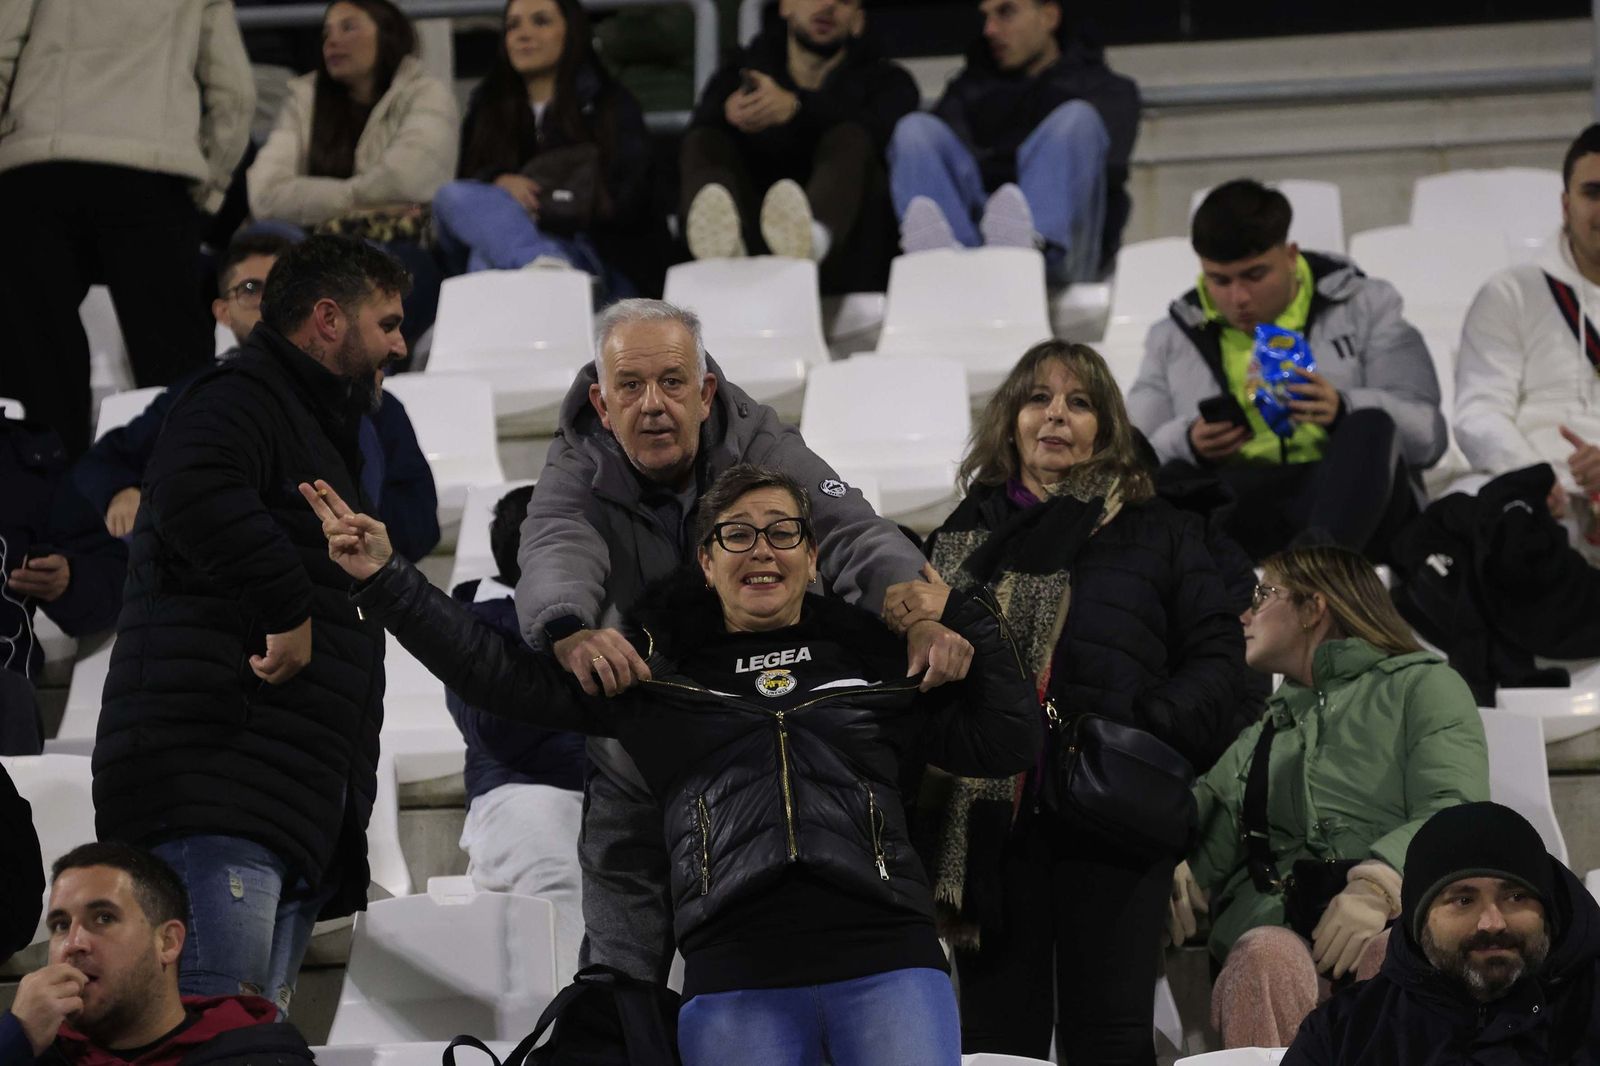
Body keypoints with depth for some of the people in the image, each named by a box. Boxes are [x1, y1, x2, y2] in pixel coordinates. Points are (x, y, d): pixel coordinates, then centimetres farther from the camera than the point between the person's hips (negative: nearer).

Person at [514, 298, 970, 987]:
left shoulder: (760, 451, -11)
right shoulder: (579, 473, -13)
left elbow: (856, 536, -25)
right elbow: (555, 555, -35)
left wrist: (921, 617, -47)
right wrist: (571, 631, -60)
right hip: (634, 792, 0)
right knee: (620, 984, 5)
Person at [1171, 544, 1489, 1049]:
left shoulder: (1422, 684, 16)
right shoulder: (1263, 728, 35)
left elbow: (1456, 812, -1)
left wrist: (1377, 884, -21)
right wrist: (1178, 867, -8)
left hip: (1394, 915, -3)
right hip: (1274, 919, 3)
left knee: (1387, 955, -41)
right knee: (1266, 962, -36)